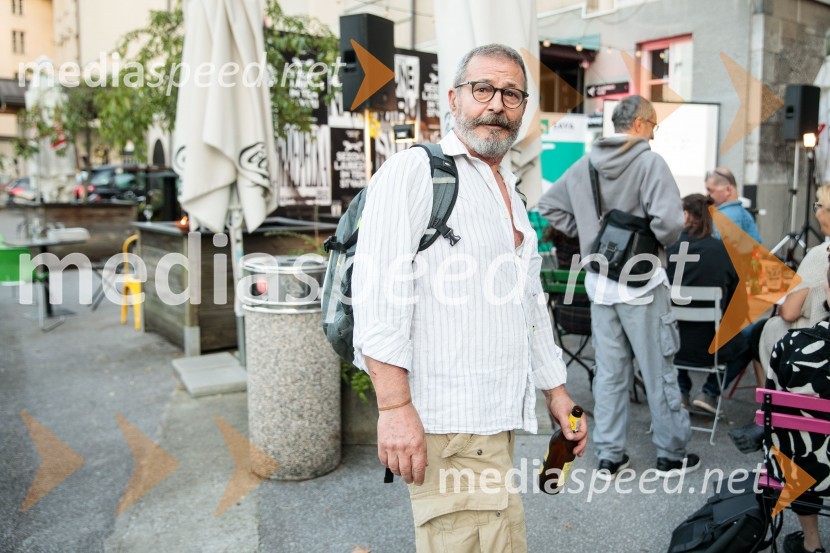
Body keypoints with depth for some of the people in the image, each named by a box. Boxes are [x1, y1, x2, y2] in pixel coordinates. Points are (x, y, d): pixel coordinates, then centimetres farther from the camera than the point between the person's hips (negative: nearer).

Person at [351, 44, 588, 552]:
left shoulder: (514, 195, 22)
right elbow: (379, 295, -14)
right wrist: (396, 407, -21)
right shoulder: (414, 172, -4)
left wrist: (556, 391, 25)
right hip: (448, 422, -8)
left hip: (500, 418, 8)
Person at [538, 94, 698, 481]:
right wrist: (659, 243, -5)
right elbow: (669, 218, -26)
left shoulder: (584, 165, 5)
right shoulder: (649, 162, -13)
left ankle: (609, 457, 20)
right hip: (640, 282, -5)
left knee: (609, 372, 12)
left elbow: (549, 206, 13)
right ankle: (671, 455, 23)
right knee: (658, 371, 9)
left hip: (599, 282, 5)